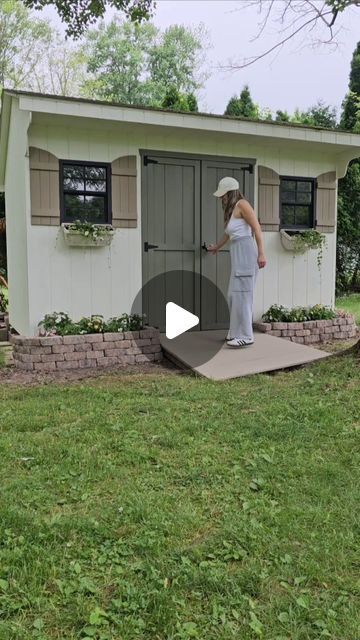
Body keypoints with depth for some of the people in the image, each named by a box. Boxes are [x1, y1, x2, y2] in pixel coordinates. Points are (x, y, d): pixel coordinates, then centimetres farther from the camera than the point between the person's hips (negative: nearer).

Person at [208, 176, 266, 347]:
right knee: (234, 295, 11)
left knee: (241, 294, -9)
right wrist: (216, 247, 53)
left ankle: (246, 336, -5)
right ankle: (237, 332, 19)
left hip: (245, 252, -10)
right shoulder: (231, 208, 22)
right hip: (237, 254, 10)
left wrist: (261, 253, -19)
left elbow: (257, 228, -12)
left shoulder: (242, 204, -5)